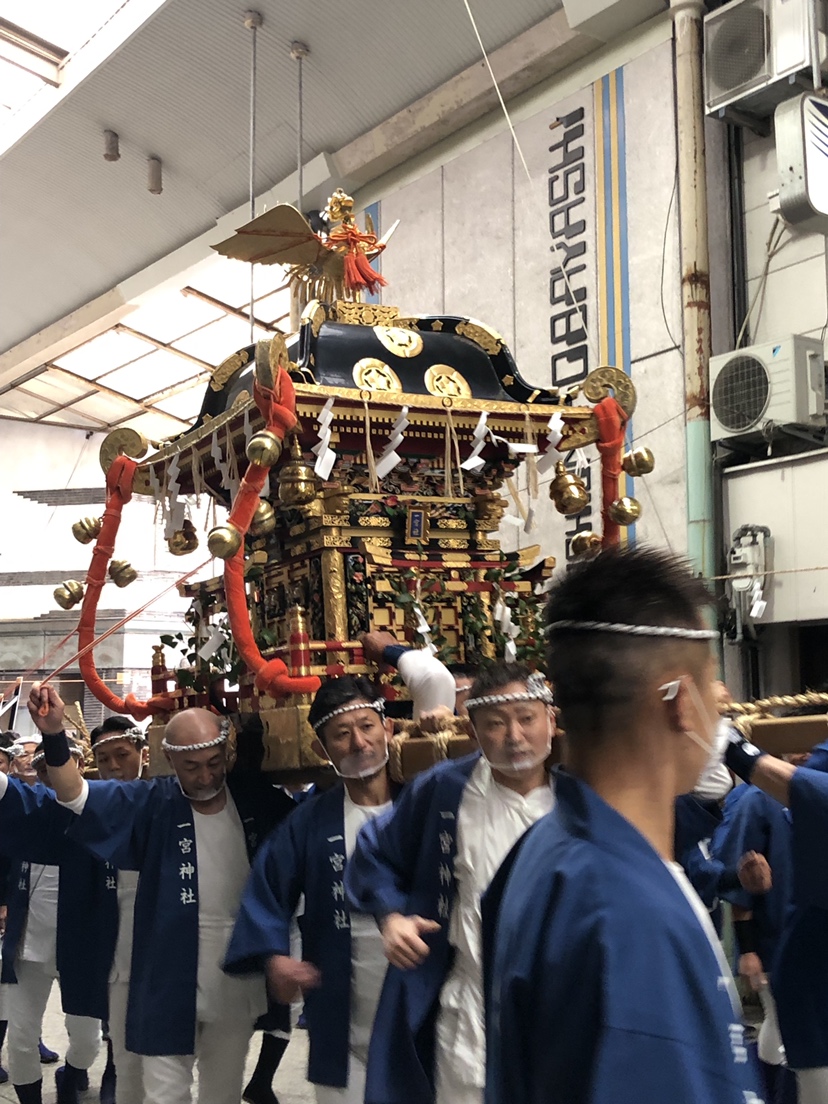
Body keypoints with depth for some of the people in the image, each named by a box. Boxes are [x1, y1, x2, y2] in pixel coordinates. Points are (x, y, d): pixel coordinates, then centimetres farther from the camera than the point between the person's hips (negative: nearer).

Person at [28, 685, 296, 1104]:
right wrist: (54, 737, -41)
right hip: (171, 984, -2)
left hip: (239, 981, 3)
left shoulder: (257, 796, -3)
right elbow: (77, 797, -24)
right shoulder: (153, 803, -11)